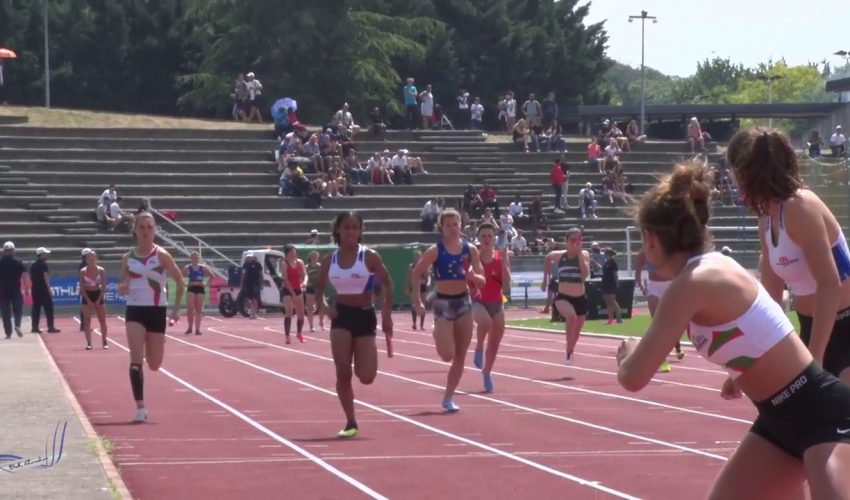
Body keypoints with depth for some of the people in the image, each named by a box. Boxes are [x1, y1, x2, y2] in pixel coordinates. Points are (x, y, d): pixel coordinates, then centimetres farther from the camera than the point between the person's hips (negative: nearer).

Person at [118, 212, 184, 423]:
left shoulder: (161, 255, -4)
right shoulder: (128, 258, 2)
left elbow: (180, 281, 3)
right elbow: (121, 285, 11)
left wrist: (176, 309, -1)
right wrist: (122, 288, -14)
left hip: (157, 311, -1)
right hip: (135, 310, 1)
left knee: (154, 365, 8)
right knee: (136, 359, -15)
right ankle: (140, 408, -16)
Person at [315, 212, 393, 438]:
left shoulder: (369, 256, -6)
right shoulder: (329, 260, 2)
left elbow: (387, 284, -1)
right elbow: (319, 287, 13)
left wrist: (387, 315, -7)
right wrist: (323, 306, -7)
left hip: (365, 316, -2)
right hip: (341, 316, 2)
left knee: (366, 377, -6)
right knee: (343, 372, -9)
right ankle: (351, 423, 2)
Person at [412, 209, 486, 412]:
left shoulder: (470, 250, 0)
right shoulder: (435, 251, -9)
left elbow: (482, 281, 2)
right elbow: (416, 275, -3)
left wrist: (473, 276, -20)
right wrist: (418, 301, -11)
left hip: (464, 302, 4)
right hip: (443, 304, -4)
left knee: (460, 357, 4)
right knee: (448, 355, -14)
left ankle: (448, 398, 15)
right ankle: (437, 335, 21)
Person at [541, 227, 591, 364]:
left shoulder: (584, 254, -5)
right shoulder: (558, 255, -2)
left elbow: (585, 274, -21)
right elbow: (547, 259, 21)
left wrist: (579, 254, -22)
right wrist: (546, 278, 21)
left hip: (580, 298, 2)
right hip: (563, 297, -2)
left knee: (575, 334, 16)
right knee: (571, 316, -35)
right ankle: (569, 352, -25)